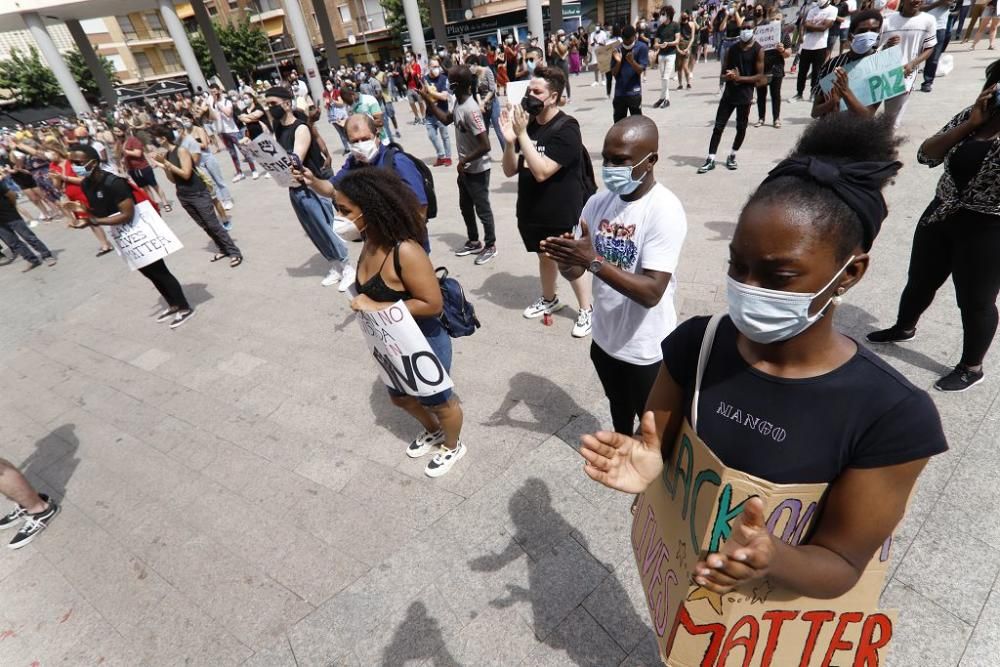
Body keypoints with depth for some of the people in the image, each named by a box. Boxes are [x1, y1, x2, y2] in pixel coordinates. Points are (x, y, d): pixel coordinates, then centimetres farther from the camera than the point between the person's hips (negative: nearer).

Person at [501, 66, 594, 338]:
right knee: (545, 256, 22)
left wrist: (522, 134, -28)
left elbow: (542, 172, -28)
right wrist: (510, 140, -16)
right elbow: (509, 171, 1)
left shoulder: (566, 129, -18)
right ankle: (550, 299, 44)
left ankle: (586, 310, 26)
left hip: (562, 214, -6)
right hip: (532, 210, 6)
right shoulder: (527, 123, 0)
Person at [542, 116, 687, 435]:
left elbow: (651, 293, -29)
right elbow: (575, 272, -3)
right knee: (619, 411, 30)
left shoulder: (664, 210, -23)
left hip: (646, 349, -6)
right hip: (605, 337, 6)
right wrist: (565, 259, -25)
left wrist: (594, 261, -36)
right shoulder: (598, 202, -4)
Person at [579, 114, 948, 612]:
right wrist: (644, 470, -34)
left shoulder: (892, 414, -27)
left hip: (778, 603, -2)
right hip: (682, 570, 3)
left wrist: (772, 558, -41)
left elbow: (842, 563, -19)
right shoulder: (695, 344, -20)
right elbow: (657, 459, -11)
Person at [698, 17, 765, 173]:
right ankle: (711, 159, 0)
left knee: (741, 128, 6)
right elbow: (723, 72, 11)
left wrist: (739, 78, -19)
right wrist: (728, 76, -13)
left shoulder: (758, 50, -4)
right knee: (718, 126, -2)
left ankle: (732, 156, 22)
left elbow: (760, 76, -8)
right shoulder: (732, 49, 8)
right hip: (729, 93, 3)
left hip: (745, 95, -3)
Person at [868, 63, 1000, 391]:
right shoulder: (972, 115, 2)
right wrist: (970, 124, -13)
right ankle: (903, 328, 48)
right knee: (919, 280, 21)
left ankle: (971, 368, 27)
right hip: (942, 215, 5)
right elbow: (927, 155, -4)